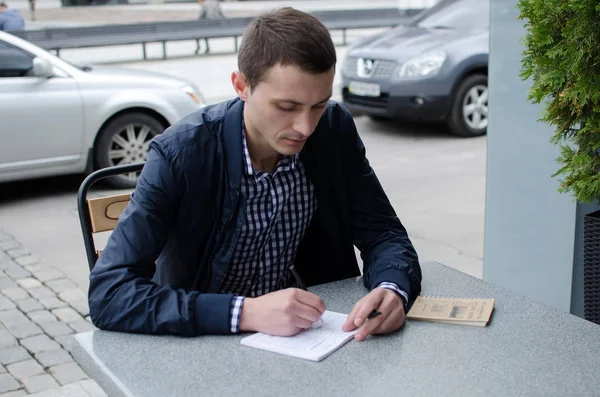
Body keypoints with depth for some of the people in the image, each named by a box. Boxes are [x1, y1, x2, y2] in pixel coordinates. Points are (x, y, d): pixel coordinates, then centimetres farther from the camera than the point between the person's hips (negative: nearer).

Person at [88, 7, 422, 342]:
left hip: (304, 339, 3)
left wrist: (393, 290, -24)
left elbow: (383, 234, -2)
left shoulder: (335, 130, -8)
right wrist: (246, 312, -33)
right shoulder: (180, 154, -20)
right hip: (205, 344, -2)